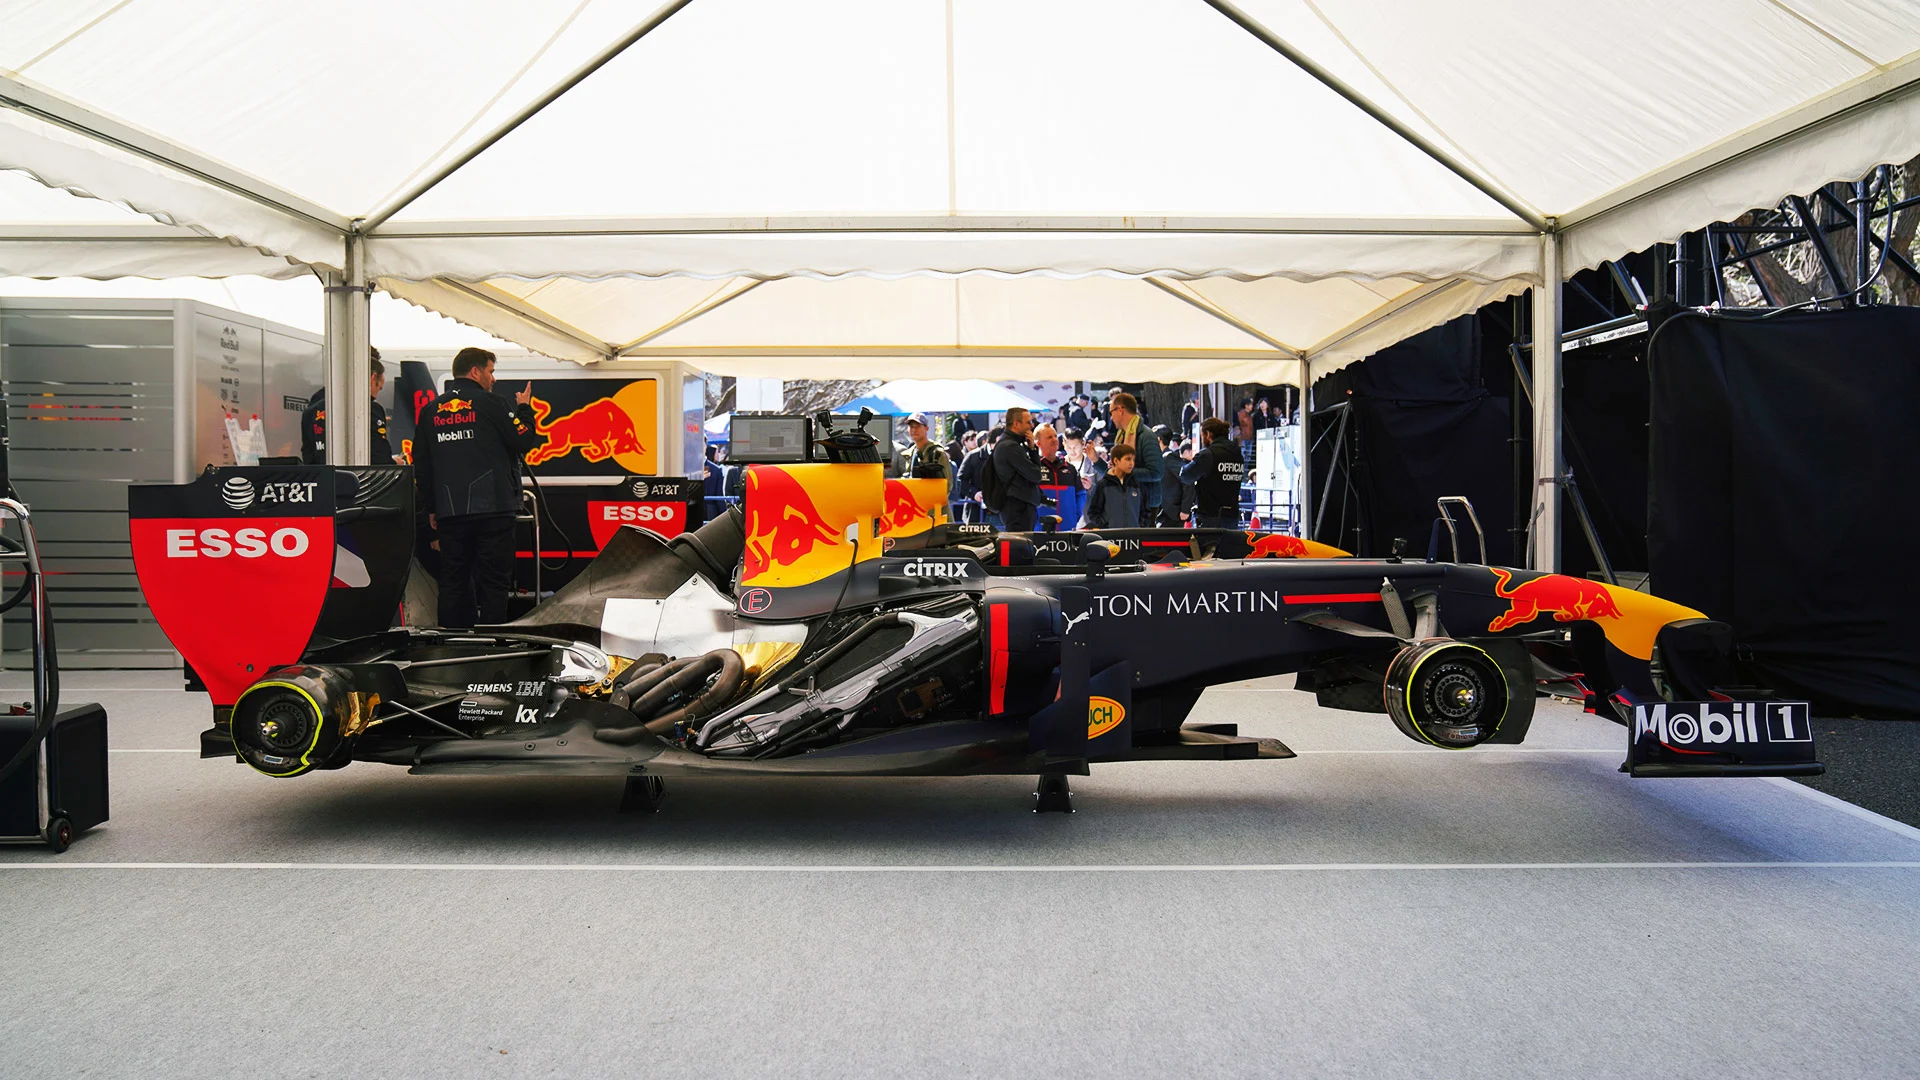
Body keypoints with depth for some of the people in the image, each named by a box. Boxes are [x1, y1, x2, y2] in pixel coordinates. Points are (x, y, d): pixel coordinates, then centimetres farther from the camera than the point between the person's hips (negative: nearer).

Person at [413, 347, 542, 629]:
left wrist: (432, 507, 21)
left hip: (449, 512, 5)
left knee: (452, 582, 10)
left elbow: (421, 466, 14)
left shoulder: (430, 411, 12)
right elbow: (524, 441, -5)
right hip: (492, 509, -5)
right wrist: (524, 409, 12)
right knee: (494, 582, -1)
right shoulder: (489, 403, -4)